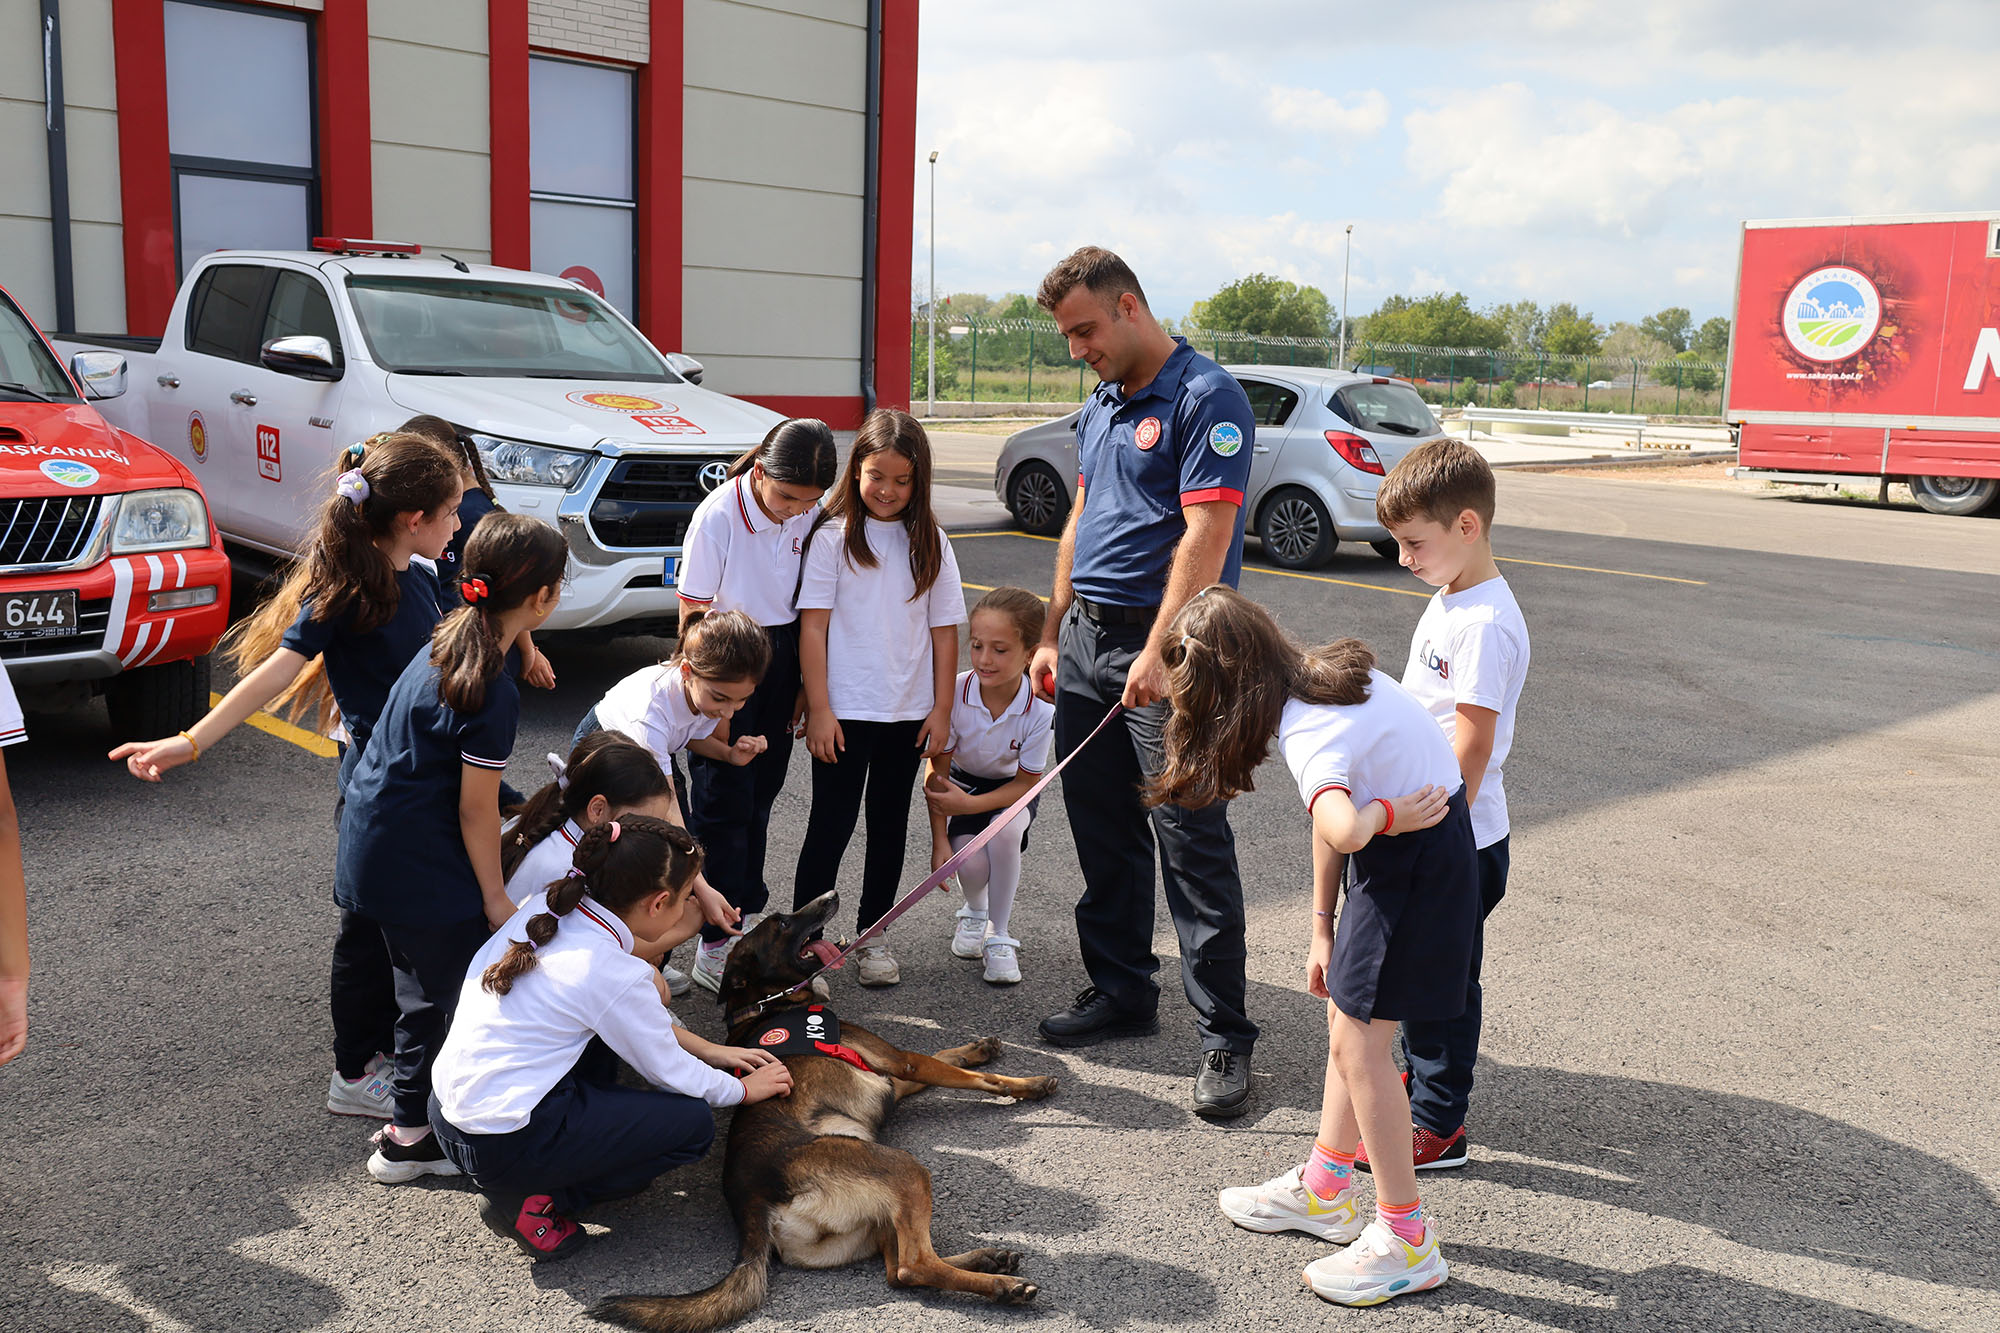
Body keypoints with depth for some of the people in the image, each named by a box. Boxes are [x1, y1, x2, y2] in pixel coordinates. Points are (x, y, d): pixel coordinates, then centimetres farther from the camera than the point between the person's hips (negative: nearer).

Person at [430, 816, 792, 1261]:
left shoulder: (547, 906, 1)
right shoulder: (614, 974, -21)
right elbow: (669, 1072, -5)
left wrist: (706, 1049, 18)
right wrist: (743, 1089, 13)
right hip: (500, 1148, -8)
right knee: (693, 1123, -1)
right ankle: (536, 1200, -1)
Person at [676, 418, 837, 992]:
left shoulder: (811, 515, -5)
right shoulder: (719, 514, -19)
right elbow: (692, 615, -13)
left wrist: (805, 682, 7)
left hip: (781, 655, 5)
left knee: (761, 793, 13)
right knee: (724, 803, -3)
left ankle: (748, 915, 28)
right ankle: (715, 946, 4)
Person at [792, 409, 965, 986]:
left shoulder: (930, 543, 4)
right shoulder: (833, 537, -5)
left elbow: (944, 630, 5)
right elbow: (813, 625, -7)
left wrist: (942, 710, 2)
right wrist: (818, 710, -11)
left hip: (908, 712, 3)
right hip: (844, 710, -3)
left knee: (889, 825, 13)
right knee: (832, 825, 0)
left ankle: (873, 935, 26)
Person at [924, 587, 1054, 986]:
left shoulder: (1040, 708, -29)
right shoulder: (955, 692, -27)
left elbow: (1025, 783, -17)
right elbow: (938, 770, -14)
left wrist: (968, 805, -30)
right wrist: (940, 841, -16)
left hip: (1012, 791, 0)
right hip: (963, 783, 1)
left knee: (1004, 832, -32)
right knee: (970, 863, -22)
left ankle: (1001, 935, -9)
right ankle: (975, 912, 18)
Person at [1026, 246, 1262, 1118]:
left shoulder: (1205, 398, -10)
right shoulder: (1100, 405, 17)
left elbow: (1206, 533, -18)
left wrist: (1158, 652, -23)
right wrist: (1053, 634, 18)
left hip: (1165, 647, -8)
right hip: (1087, 637, 8)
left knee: (1191, 842, -6)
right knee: (1101, 833, 13)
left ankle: (1223, 1036, 1)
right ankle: (1120, 993, 26)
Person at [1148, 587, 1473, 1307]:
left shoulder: (1310, 732, -27)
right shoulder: (1315, 678, 2)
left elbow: (1340, 830, -48)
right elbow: (1332, 827, 8)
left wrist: (1380, 814, -25)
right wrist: (1322, 926, 9)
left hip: (1420, 856, -10)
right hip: (1398, 848, 10)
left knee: (1360, 1042, -4)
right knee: (1346, 1019, 16)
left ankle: (1406, 1239, 8)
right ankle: (1324, 1192, 30)